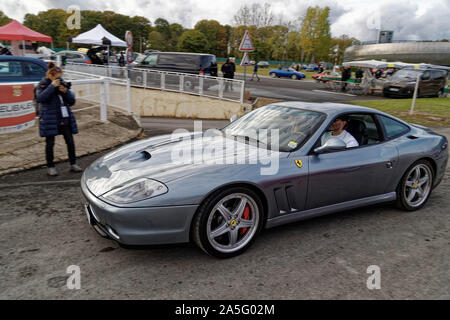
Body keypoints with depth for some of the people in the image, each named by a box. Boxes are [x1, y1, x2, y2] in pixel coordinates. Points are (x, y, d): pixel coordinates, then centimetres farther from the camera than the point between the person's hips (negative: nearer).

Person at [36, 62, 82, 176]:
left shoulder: (62, 84, 10)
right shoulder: (43, 85, -2)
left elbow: (72, 101, 8)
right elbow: (40, 98, -19)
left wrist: (66, 91, -10)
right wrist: (52, 86, -20)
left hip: (65, 118, 4)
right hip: (50, 119, -4)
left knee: (70, 142, 3)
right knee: (50, 143, 2)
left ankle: (73, 164, 14)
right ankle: (50, 167, 13)